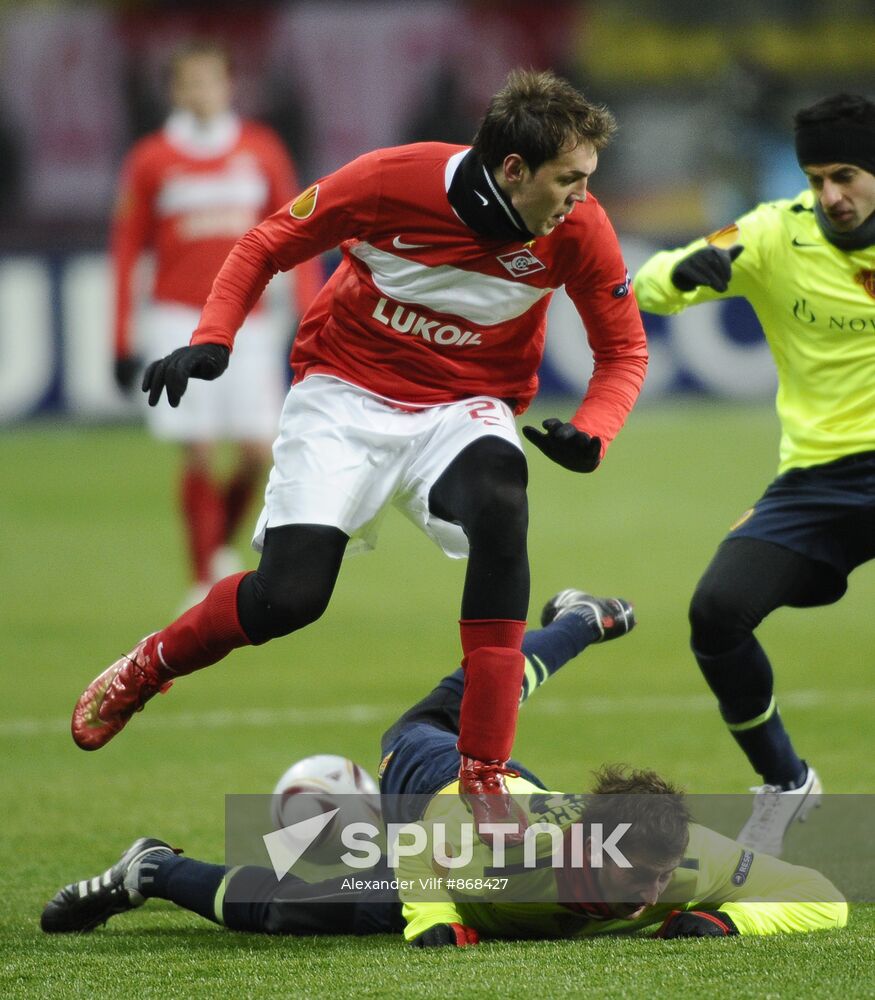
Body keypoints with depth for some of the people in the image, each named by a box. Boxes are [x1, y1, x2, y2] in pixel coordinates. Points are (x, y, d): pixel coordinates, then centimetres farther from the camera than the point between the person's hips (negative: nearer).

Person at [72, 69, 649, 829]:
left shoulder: (577, 229, -15)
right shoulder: (394, 180, -21)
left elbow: (624, 350, -1)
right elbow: (267, 247, -4)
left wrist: (590, 435, -21)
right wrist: (212, 339, -18)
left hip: (464, 409, 1)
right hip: (347, 394, -1)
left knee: (499, 508, -34)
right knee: (290, 597, -16)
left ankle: (485, 775, -27)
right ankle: (144, 671, 19)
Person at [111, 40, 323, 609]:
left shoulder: (261, 150, 7)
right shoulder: (151, 160, 2)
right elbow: (127, 250, 5)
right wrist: (124, 343, 2)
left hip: (247, 322, 2)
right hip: (181, 321, -2)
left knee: (260, 450, -5)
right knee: (200, 454, -10)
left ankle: (224, 543, 22)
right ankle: (204, 581, -2)